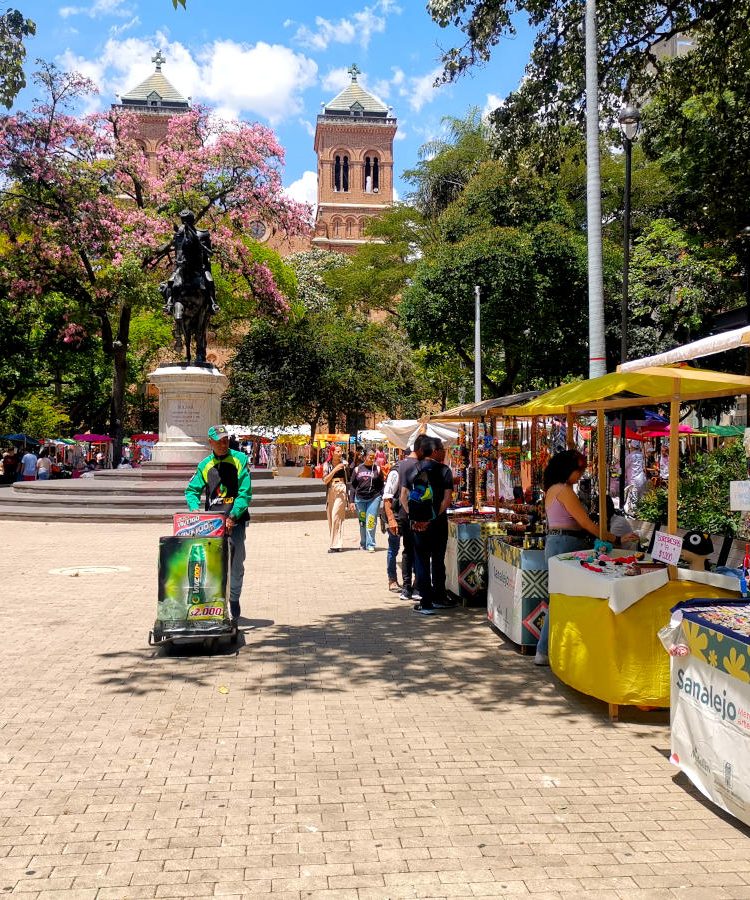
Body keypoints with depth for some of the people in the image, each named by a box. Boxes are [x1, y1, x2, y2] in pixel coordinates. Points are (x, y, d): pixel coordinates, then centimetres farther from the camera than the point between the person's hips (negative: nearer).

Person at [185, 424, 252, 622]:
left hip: (235, 519, -2)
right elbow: (192, 490, 8)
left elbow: (245, 493, -9)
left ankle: (234, 600, 20)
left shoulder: (240, 460, -3)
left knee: (236, 564, 4)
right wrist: (195, 509, -13)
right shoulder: (205, 465, 7)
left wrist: (233, 516, -19)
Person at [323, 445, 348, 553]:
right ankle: (334, 543, 18)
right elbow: (325, 480, -6)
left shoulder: (344, 464, 3)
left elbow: (348, 479, 12)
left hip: (341, 490, -3)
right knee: (330, 518, 7)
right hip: (330, 491, 3)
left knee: (336, 517, -12)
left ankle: (337, 545, -11)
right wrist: (335, 470, -15)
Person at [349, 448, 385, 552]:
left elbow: (381, 485, 7)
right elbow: (352, 486, 8)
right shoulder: (357, 469, 6)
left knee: (371, 521, -8)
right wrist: (351, 501, 3)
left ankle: (370, 545, -4)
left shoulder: (377, 469, 4)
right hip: (360, 499, 2)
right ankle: (363, 544, 21)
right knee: (362, 522, 10)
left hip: (374, 498, -2)